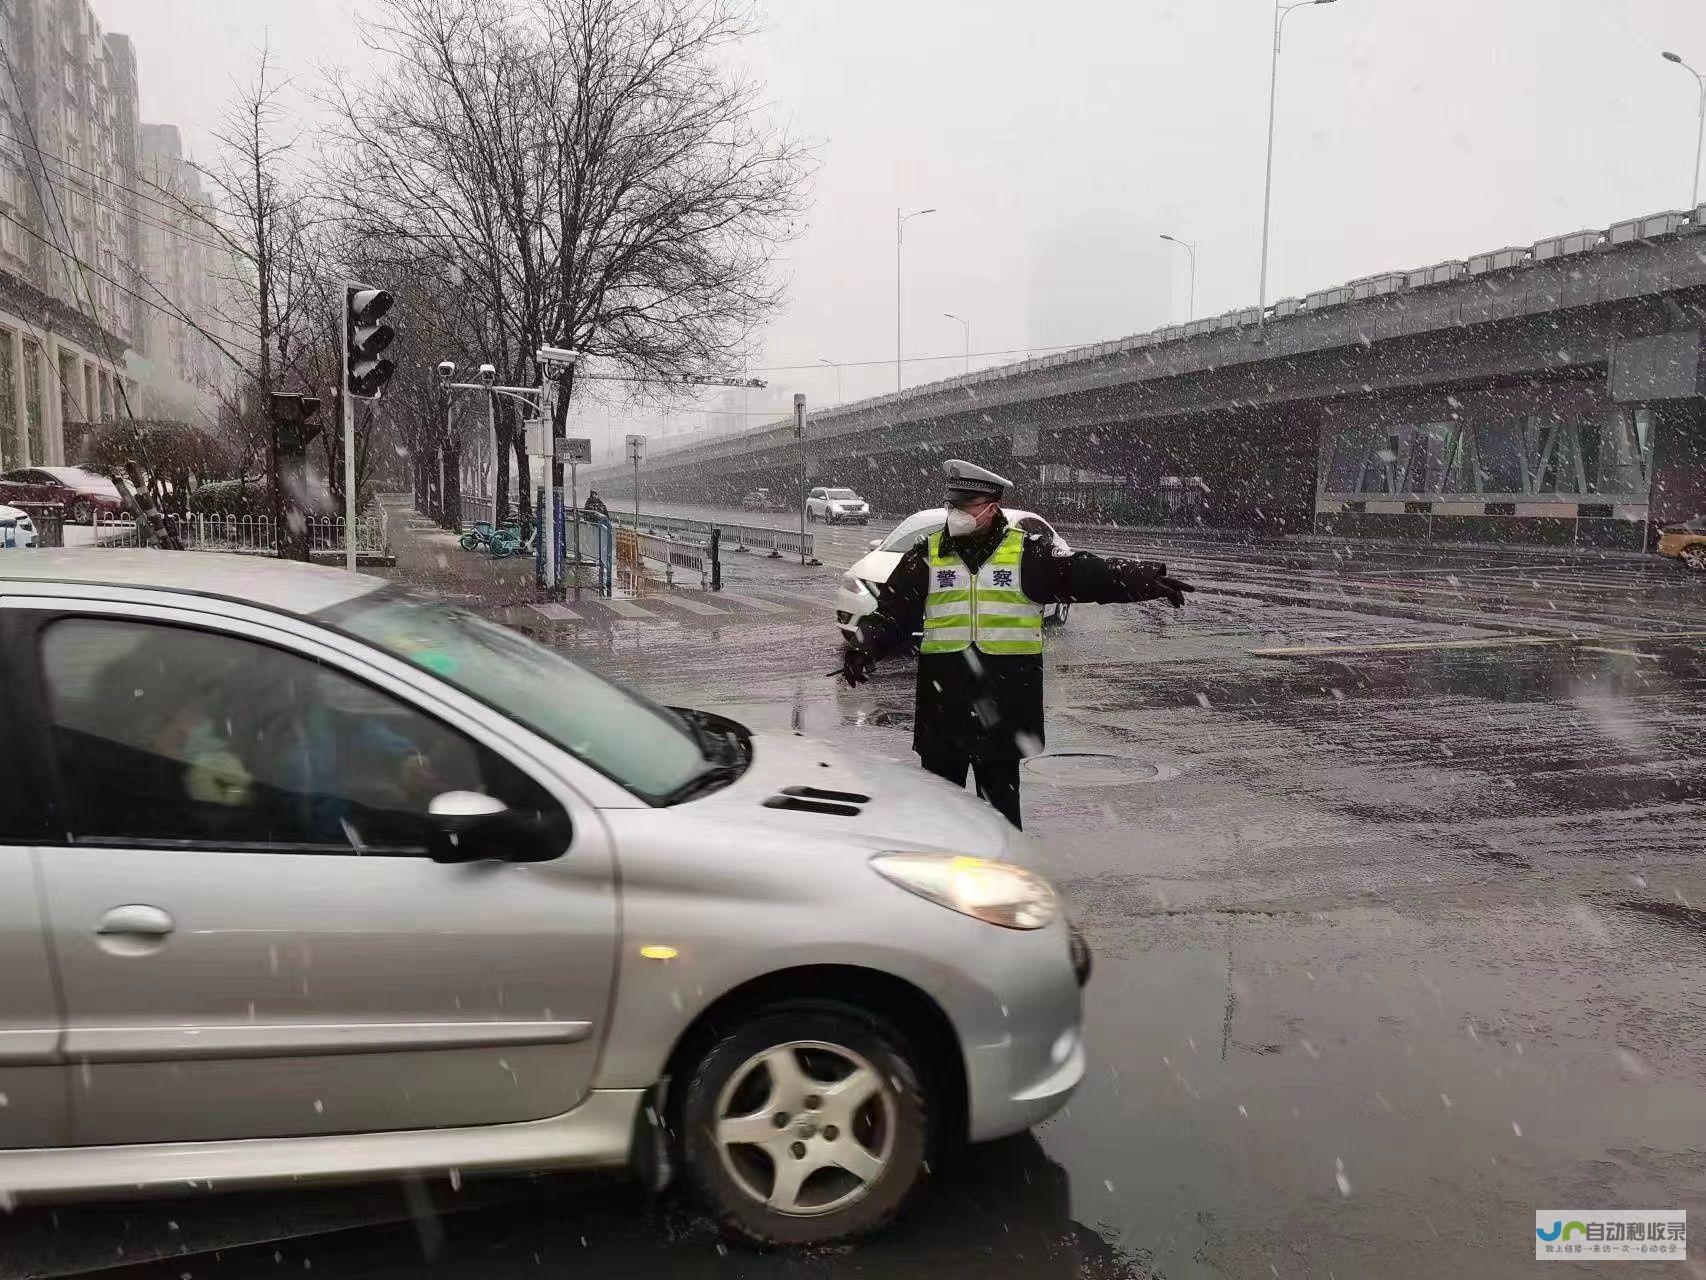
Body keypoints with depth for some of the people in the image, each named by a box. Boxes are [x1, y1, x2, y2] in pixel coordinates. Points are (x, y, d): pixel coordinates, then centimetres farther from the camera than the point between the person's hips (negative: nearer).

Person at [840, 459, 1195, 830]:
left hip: (1005, 704, -1)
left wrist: (1147, 580, -21)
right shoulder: (928, 555, 5)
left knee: (1001, 794, 10)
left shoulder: (1027, 553, 0)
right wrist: (864, 648, -15)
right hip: (943, 705, 1)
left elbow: (1085, 573, -8)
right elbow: (892, 612, 3)